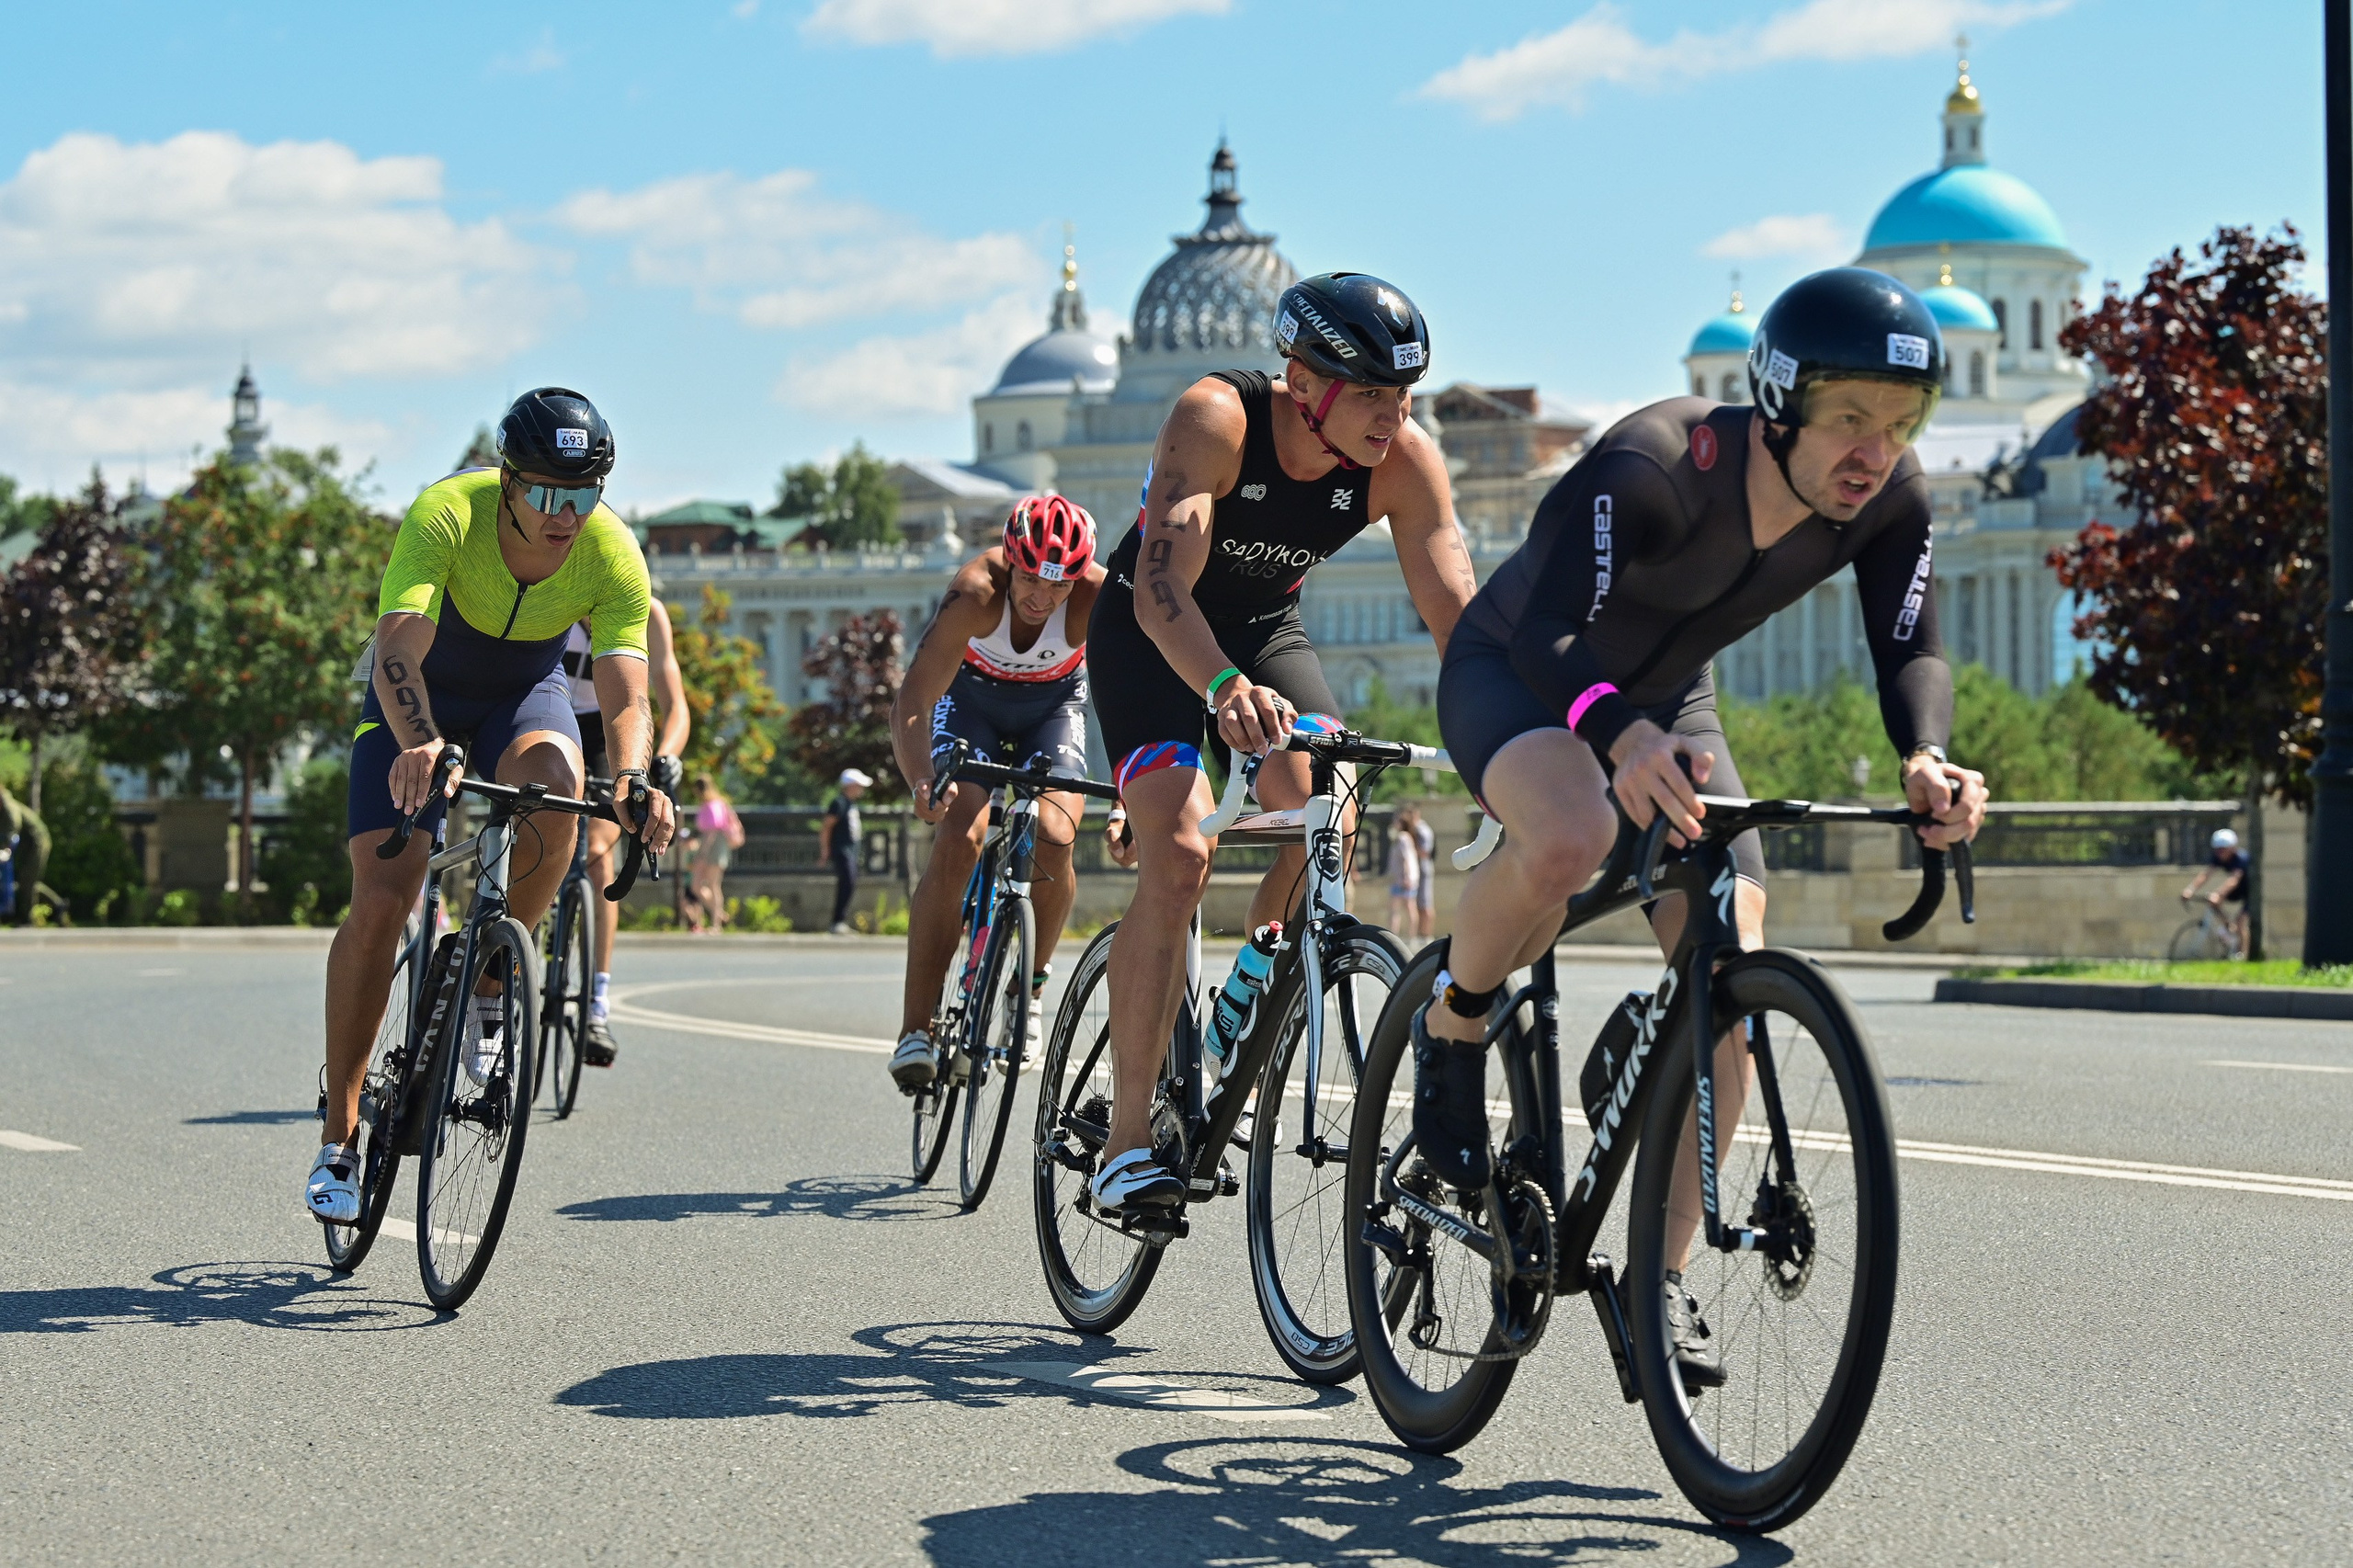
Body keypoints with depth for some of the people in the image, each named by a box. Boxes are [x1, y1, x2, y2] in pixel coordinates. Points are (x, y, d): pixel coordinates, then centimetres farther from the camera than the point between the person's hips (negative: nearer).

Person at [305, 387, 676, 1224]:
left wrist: (632, 781, -54)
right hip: (420, 693, -1)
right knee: (380, 900, -14)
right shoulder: (445, 517, -33)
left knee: (554, 794, -34)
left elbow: (626, 697, -33)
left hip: (525, 691, 2)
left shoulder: (613, 555, -26)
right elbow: (396, 651, -45)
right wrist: (419, 744, -64)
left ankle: (488, 989, -9)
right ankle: (338, 1137, -2)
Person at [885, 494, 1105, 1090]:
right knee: (960, 839, -22)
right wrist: (920, 782, -60)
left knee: (1053, 839, -22)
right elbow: (911, 703, -41)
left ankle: (1028, 983, 4)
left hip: (1054, 700, 1)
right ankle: (916, 1027, -17)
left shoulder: (1099, 597, -33)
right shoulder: (976, 594, -36)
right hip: (973, 691, -1)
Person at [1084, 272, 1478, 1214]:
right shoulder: (1215, 418, -33)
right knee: (1179, 855, -23)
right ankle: (1127, 1145, -20)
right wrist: (1225, 687, -61)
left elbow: (1456, 613, -24)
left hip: (1267, 628, 4)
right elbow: (1163, 588, -43)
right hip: (1152, 634, -4)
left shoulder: (1404, 463, -21)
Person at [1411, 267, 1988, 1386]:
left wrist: (1925, 755, -39)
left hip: (1664, 702, 5)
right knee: (1569, 838, -39)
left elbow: (1908, 652, -16)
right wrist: (1619, 734, -63)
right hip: (1513, 672, -5)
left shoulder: (1890, 504, -19)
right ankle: (1452, 1031, -7)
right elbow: (1549, 634, -42)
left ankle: (1661, 1275, -1)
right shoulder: (1653, 467, -36)